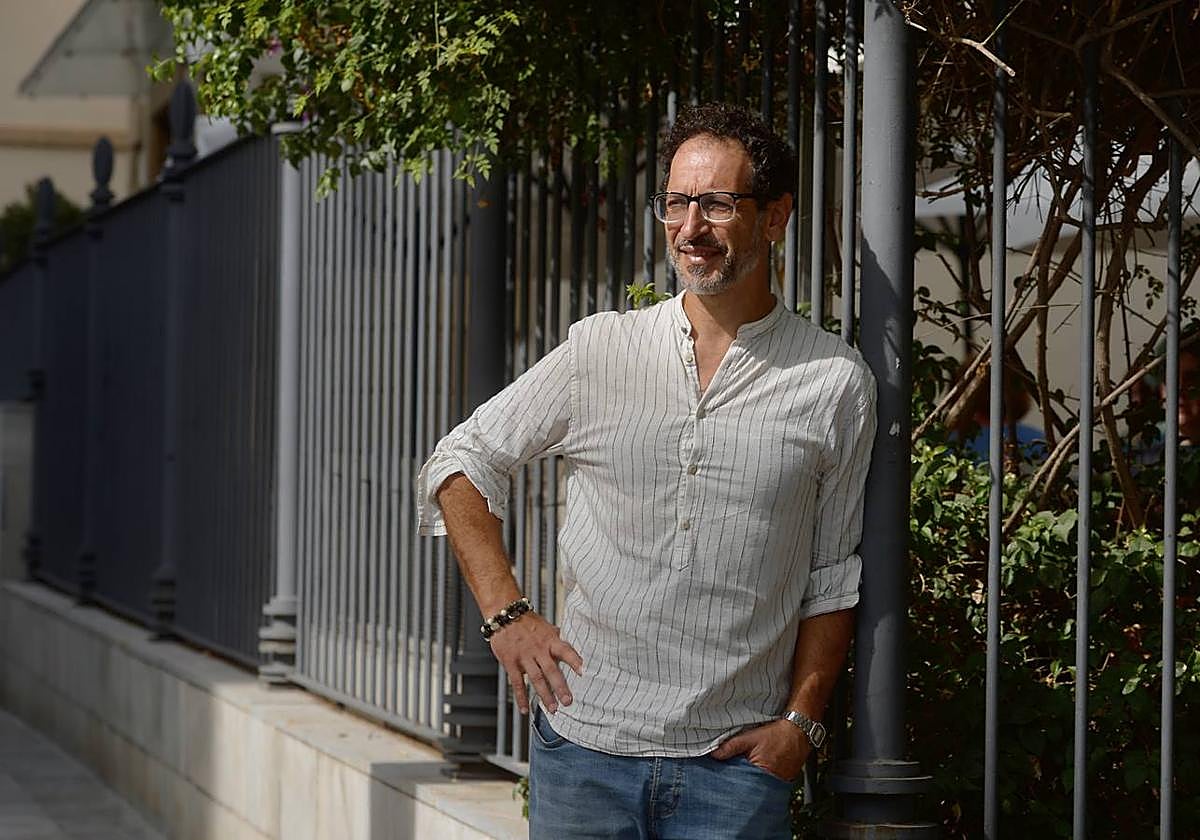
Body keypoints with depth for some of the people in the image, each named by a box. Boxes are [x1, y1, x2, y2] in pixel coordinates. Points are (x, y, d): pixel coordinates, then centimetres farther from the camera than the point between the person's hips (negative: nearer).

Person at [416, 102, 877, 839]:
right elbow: (461, 464, 12)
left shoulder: (836, 384, 2)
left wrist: (802, 721, -1)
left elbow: (832, 577, 8)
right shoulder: (600, 351, 4)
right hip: (584, 746, 1)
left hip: (735, 760, -1)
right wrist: (506, 613, 1)